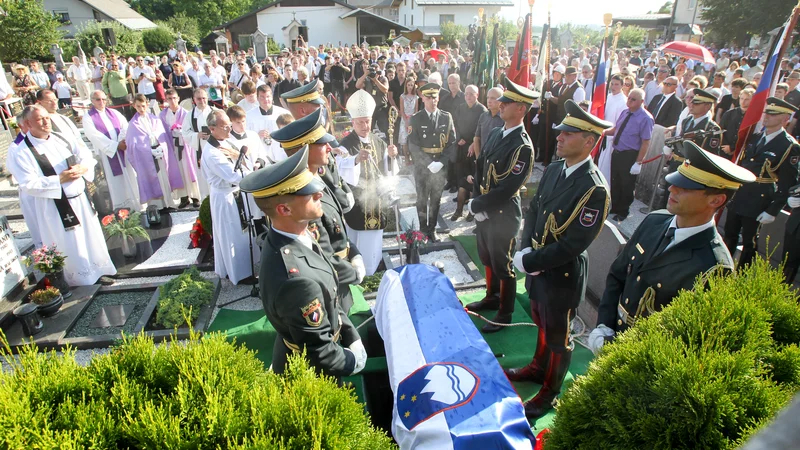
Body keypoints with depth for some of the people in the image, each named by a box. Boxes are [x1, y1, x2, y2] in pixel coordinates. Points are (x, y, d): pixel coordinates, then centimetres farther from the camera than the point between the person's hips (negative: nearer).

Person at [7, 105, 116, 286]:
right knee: (72, 247, 2)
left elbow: (87, 156, 9)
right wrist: (60, 179, -20)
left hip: (81, 199, 6)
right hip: (55, 207, -5)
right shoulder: (21, 153, -12)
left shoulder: (62, 139, 5)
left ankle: (97, 272, 31)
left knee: (92, 237, 15)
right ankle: (83, 281, 17)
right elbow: (28, 185, -16)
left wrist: (83, 167, -13)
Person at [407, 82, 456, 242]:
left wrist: (440, 163, -12)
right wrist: (428, 164, -17)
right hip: (422, 167, -2)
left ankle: (432, 228, 25)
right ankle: (423, 229, 23)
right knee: (422, 200, 8)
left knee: (436, 200, 11)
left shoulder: (447, 118, 3)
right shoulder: (416, 119, -3)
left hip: (441, 167, 2)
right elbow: (413, 145, -9)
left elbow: (451, 143, 1)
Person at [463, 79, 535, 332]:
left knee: (503, 265, 9)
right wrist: (477, 203, -4)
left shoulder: (522, 146, -21)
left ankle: (505, 313, 28)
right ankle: (492, 297, 45)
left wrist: (475, 205, -16)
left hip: (503, 214, -8)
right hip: (483, 211, 8)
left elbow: (507, 189, -25)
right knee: (487, 259, 23)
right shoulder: (495, 133, 4)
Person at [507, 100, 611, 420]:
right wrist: (526, 250, -8)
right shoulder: (554, 170, -1)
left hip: (562, 275, -7)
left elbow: (573, 244, -26)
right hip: (536, 266, 7)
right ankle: (538, 368, 51)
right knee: (541, 323, 27)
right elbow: (533, 210, 6)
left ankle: (549, 394, 35)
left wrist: (529, 262, -20)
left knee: (557, 336, 14)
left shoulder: (594, 189, -25)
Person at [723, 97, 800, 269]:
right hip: (737, 196, 6)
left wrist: (773, 211, -15)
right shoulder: (754, 137, 6)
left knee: (749, 242, 7)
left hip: (757, 203, -6)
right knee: (729, 237, 15)